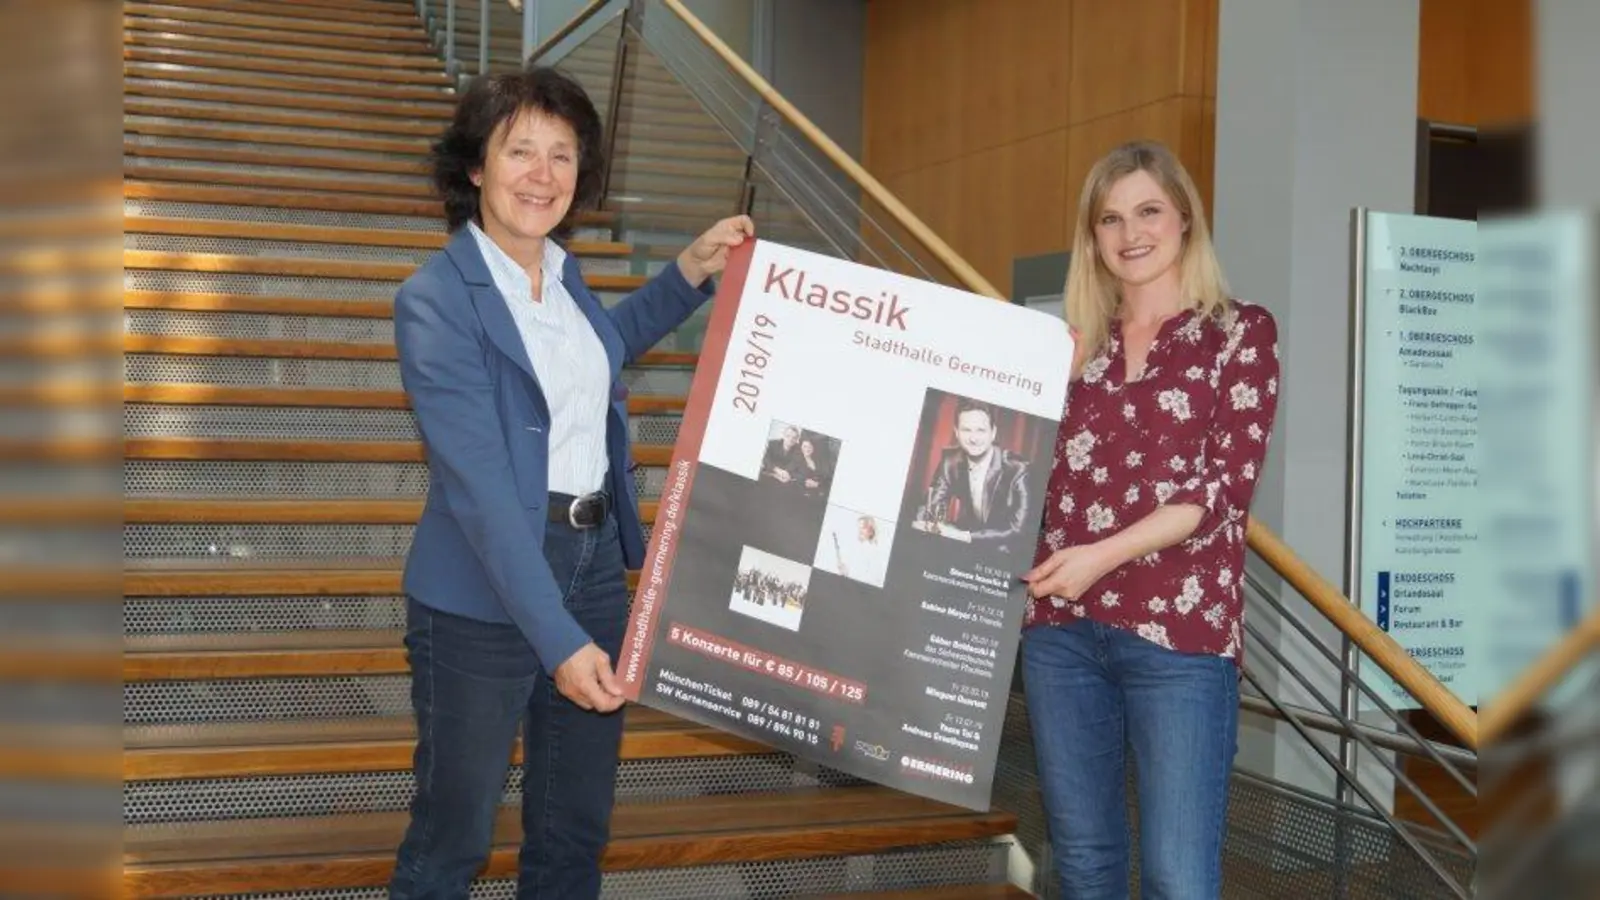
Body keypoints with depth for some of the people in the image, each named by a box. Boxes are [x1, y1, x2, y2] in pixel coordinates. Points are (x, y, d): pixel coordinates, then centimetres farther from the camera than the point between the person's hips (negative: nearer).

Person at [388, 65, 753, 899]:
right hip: (484, 595, -7)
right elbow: (477, 483, -23)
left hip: (597, 565, 7)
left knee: (576, 830, 17)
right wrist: (558, 638, -29)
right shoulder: (434, 299, -16)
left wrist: (694, 268, 18)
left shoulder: (564, 273, 6)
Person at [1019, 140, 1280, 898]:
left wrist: (1106, 553, -15)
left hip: (1179, 631, -4)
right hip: (1060, 626, 4)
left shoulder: (1239, 332, 4)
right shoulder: (1074, 343, 15)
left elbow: (1229, 485, -6)